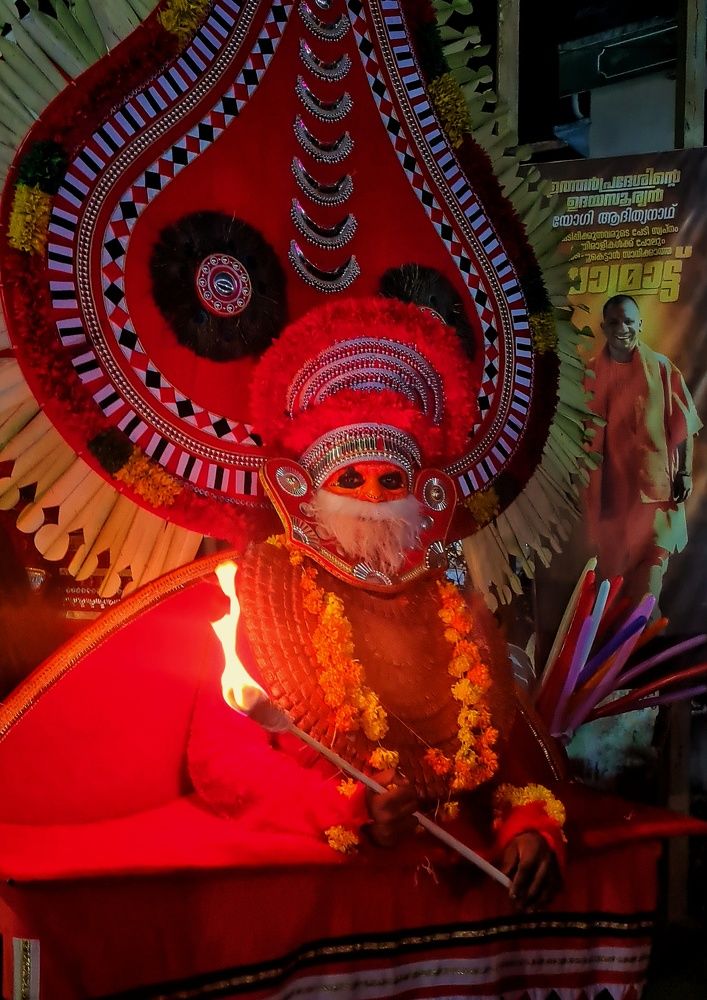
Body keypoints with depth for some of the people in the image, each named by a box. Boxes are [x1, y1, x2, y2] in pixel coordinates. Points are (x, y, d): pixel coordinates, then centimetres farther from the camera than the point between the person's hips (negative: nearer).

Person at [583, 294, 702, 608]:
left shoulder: (662, 368, -3)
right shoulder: (591, 372, 2)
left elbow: (683, 424, -1)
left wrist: (684, 472, -4)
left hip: (652, 479, -2)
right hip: (607, 481, 2)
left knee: (652, 553, 0)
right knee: (609, 553, 12)